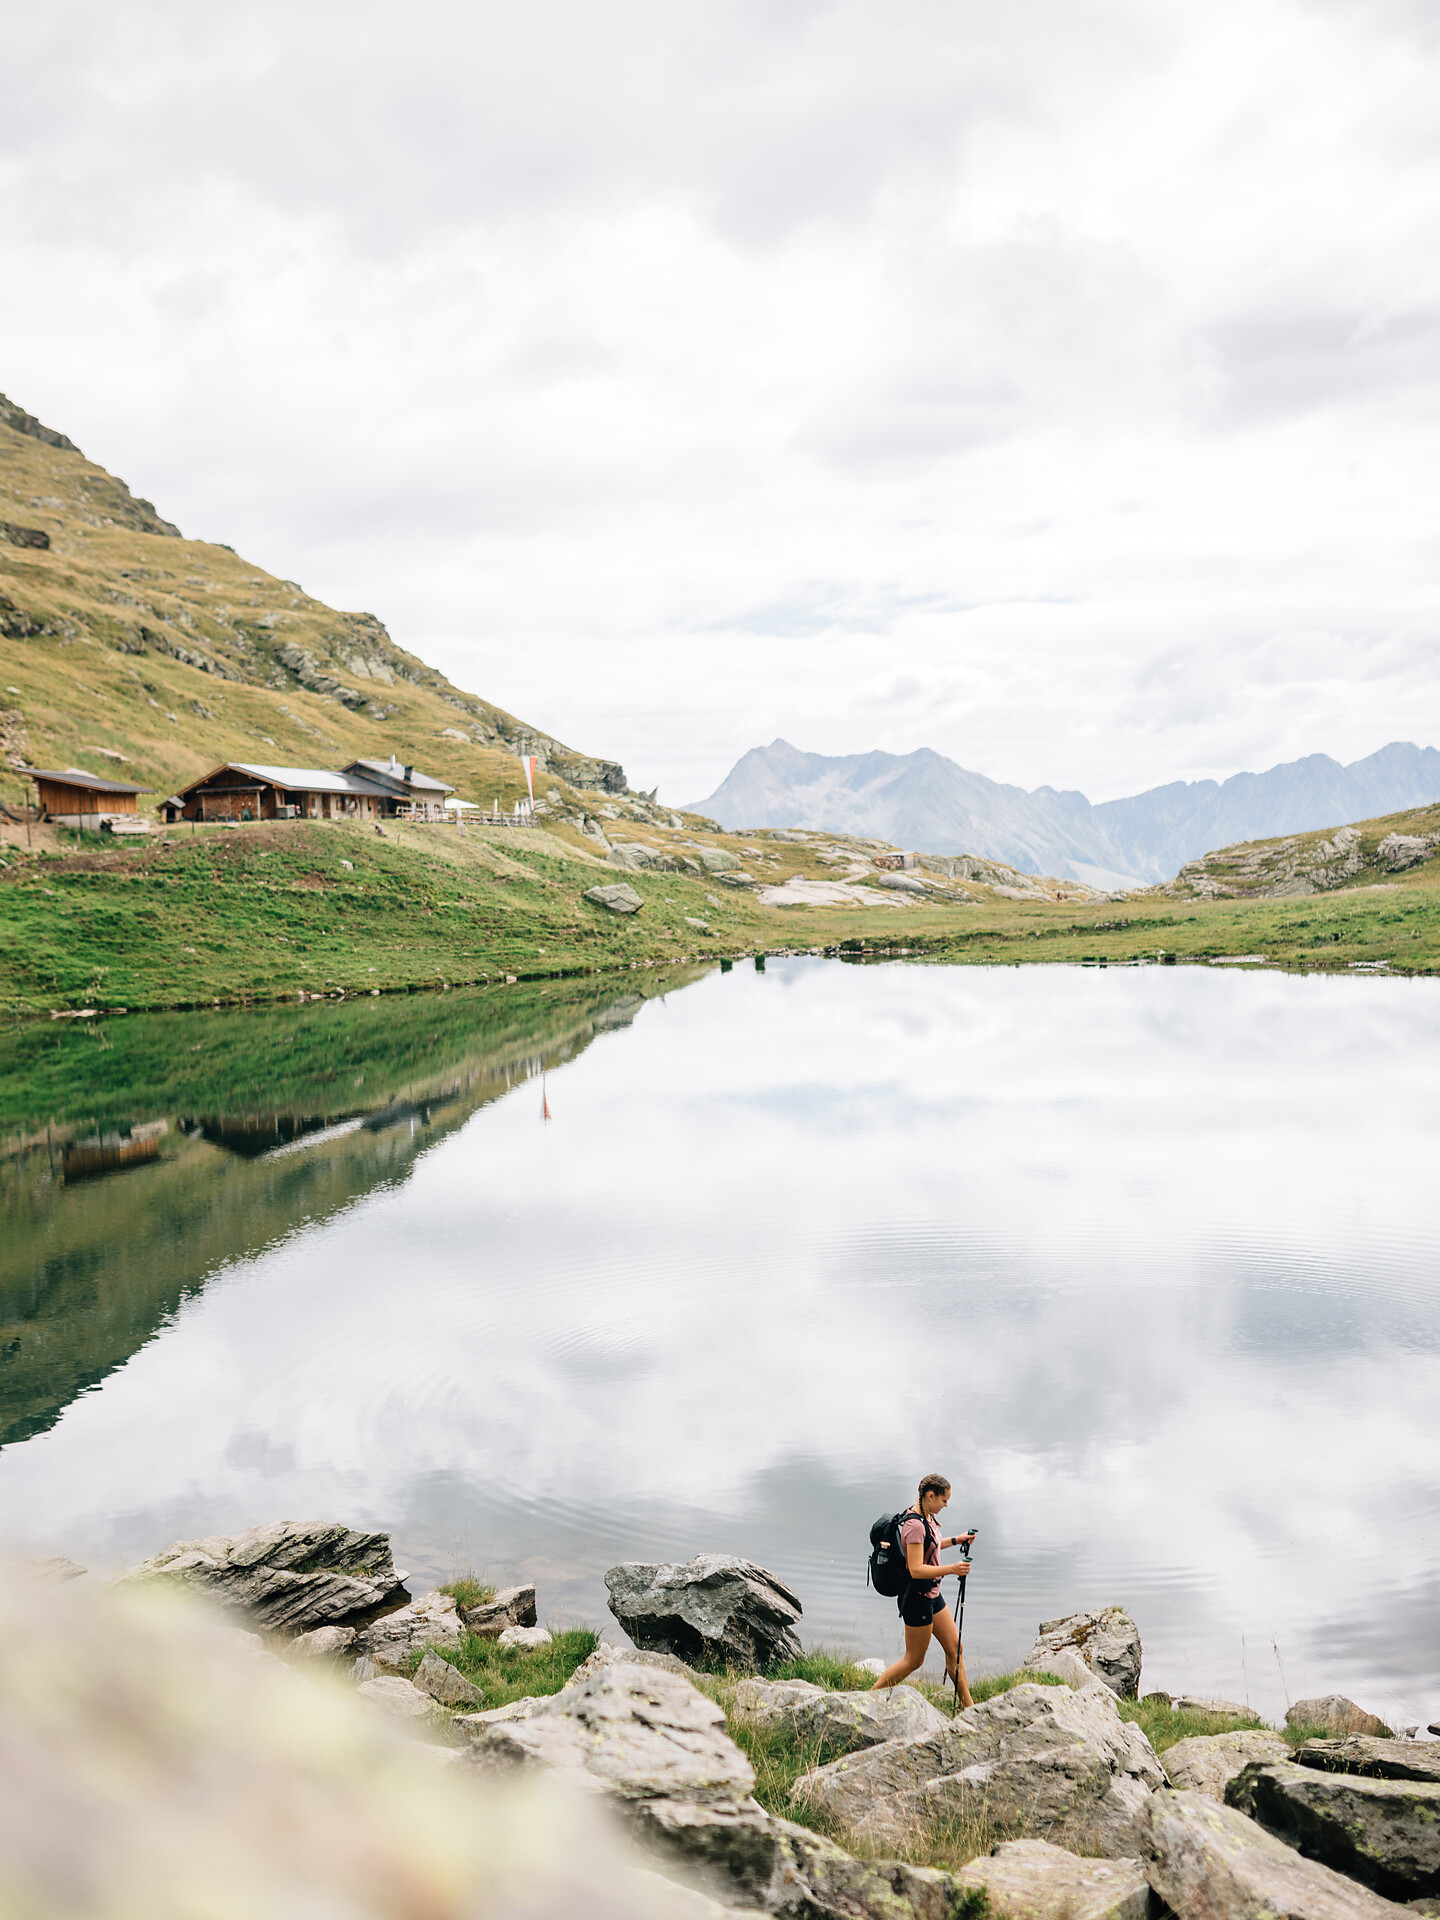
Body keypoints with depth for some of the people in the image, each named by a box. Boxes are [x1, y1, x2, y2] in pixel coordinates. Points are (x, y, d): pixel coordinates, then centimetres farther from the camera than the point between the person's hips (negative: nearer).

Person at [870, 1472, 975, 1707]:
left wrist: (954, 1540, 18)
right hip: (917, 1599, -10)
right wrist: (952, 1569, -34)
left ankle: (968, 1706, 24)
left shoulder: (927, 1518, 6)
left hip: (932, 1595, 10)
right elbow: (916, 1569, -29)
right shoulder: (915, 1525, -25)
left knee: (955, 1648, 13)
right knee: (914, 1660, 2)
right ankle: (870, 1698, 13)